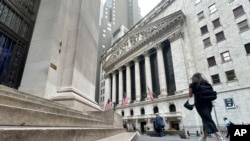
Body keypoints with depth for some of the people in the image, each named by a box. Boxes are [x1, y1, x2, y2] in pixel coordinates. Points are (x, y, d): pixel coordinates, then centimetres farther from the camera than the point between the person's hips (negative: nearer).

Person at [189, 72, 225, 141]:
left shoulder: (192, 85, 0)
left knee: (208, 120, -9)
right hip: (208, 103, 6)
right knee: (206, 120, 15)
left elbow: (190, 95, 6)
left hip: (200, 104, -6)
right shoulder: (207, 83, 15)